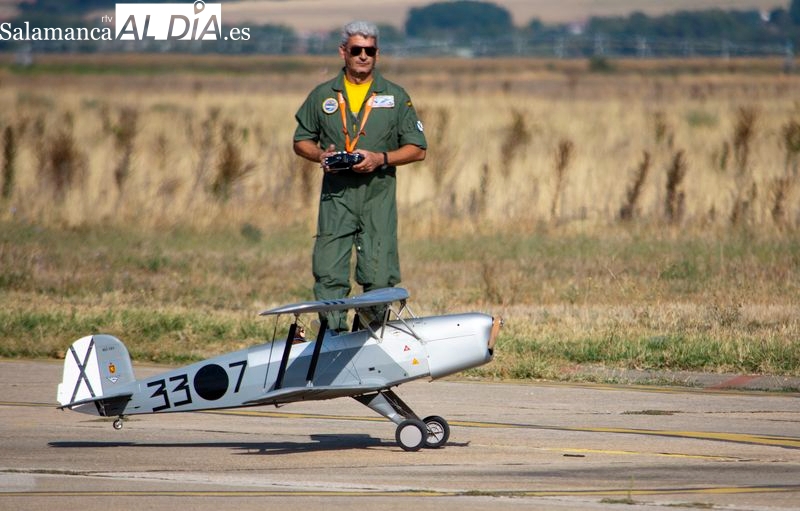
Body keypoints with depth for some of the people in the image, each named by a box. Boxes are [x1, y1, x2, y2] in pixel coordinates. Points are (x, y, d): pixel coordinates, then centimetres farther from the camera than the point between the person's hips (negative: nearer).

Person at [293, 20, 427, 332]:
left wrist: (381, 158, -11)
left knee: (378, 275, -2)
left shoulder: (396, 97, 7)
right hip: (336, 195, 1)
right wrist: (320, 155, -5)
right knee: (329, 273, -6)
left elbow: (417, 149, 5)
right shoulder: (323, 96, 11)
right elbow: (301, 141, 18)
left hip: (379, 194, -1)